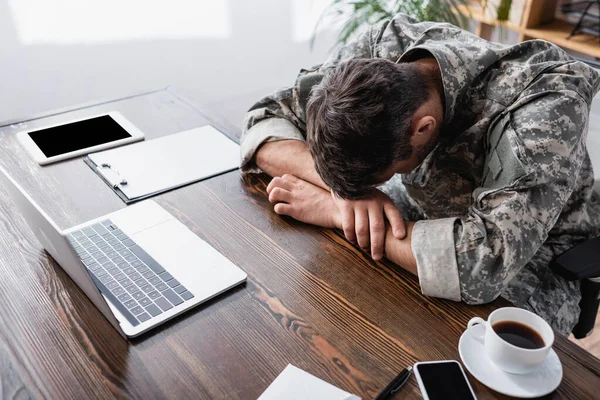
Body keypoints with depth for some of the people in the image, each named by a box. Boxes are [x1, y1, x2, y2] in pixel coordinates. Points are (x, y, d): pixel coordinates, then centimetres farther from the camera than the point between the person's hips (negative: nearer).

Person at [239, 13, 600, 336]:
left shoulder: (546, 100, -35)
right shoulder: (384, 47, -21)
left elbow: (484, 263, -44)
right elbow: (266, 119, -15)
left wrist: (333, 210, -36)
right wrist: (340, 183, -34)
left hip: (524, 277, -3)